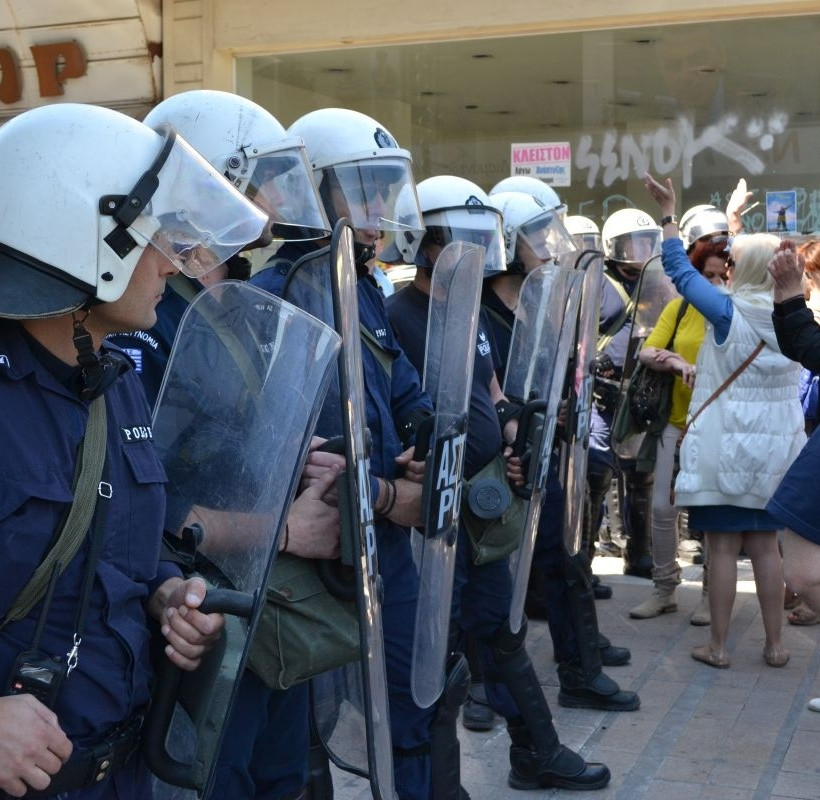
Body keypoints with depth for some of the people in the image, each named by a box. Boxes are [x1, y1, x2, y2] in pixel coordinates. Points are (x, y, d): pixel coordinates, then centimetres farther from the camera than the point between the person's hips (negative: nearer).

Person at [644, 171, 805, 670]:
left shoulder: (729, 312, -13)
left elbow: (680, 269, -5)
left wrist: (669, 213, 6)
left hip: (726, 447, -4)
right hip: (775, 448, 4)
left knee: (723, 546, 2)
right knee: (766, 545, 12)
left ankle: (718, 646, 10)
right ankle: (775, 645, 18)